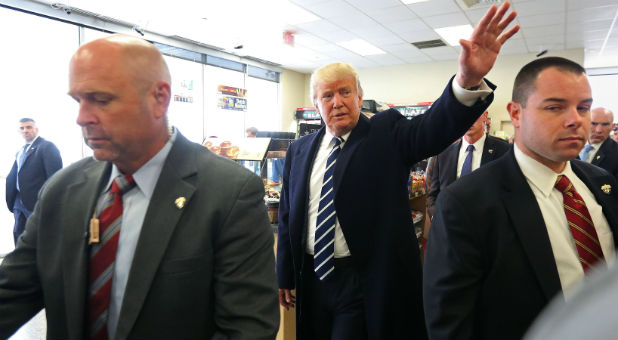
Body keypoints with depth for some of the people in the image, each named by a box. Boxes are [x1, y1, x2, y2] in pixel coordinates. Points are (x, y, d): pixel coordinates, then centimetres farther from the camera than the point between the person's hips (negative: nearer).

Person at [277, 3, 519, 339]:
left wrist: (469, 78, -45)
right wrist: (285, 275, 10)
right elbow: (287, 216, 8)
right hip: (312, 279, 4)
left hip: (367, 285, -4)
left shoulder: (387, 133, -6)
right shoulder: (299, 150, 5)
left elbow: (435, 126, -26)